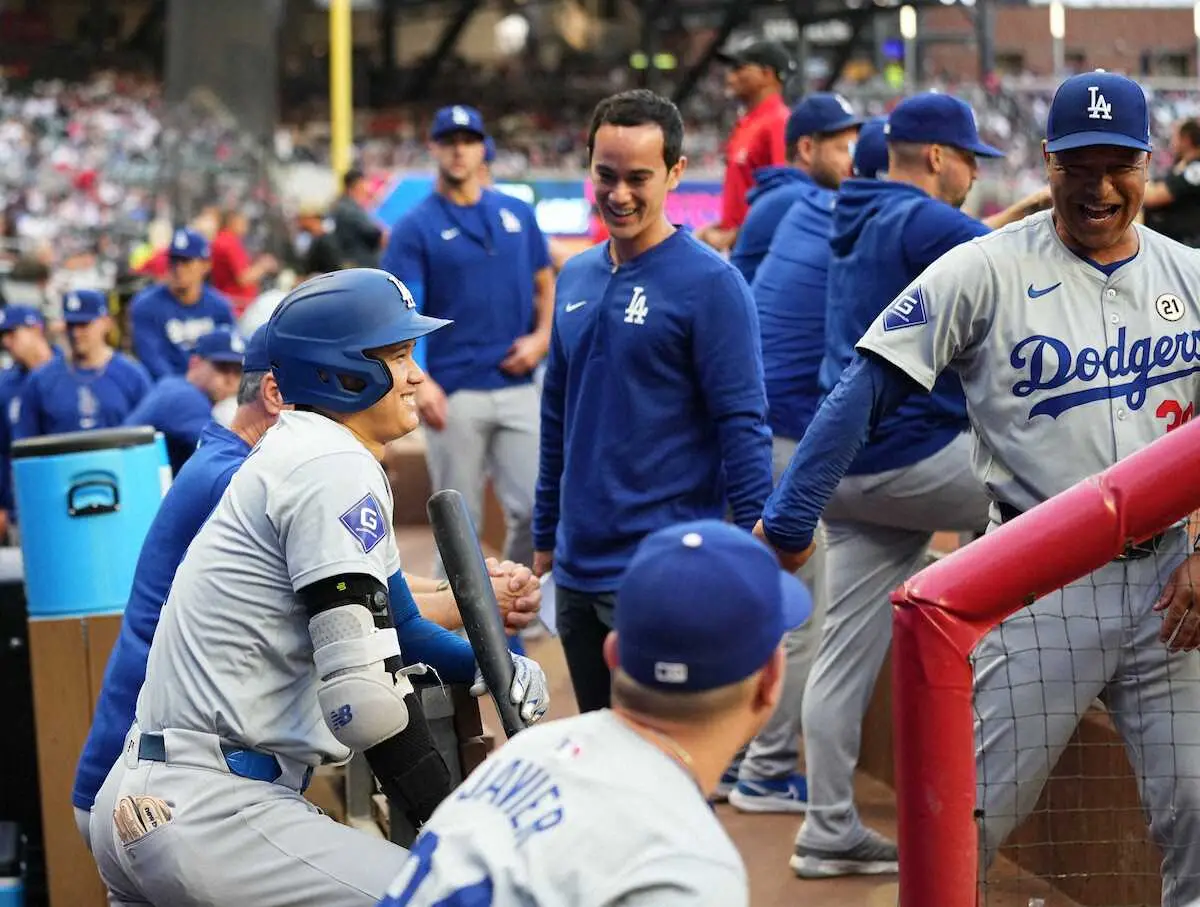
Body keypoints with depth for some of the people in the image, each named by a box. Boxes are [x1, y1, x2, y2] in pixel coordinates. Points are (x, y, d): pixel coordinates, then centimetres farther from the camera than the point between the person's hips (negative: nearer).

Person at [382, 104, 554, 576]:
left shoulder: (519, 214, 12)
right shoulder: (415, 228, 0)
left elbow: (545, 284, 20)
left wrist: (542, 337, 0)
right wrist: (418, 381, -23)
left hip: (518, 387, 3)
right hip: (454, 393, -3)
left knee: (534, 510, -1)